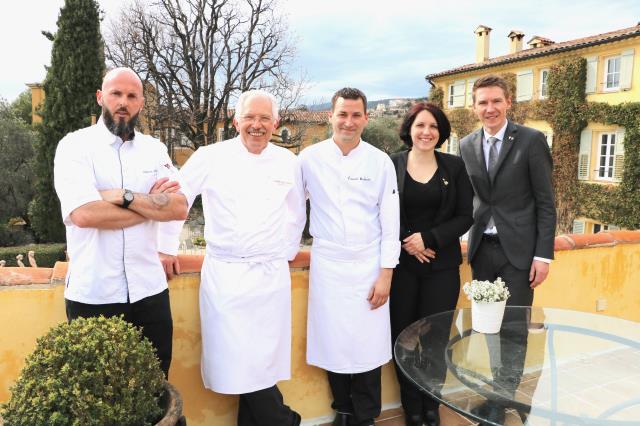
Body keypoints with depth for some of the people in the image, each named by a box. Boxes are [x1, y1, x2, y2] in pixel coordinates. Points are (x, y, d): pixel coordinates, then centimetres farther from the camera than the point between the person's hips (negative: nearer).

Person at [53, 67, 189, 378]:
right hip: (92, 293, -3)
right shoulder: (75, 145, -4)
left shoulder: (155, 149, 7)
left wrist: (124, 196, -16)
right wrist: (153, 204, -10)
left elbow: (180, 208, -5)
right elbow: (84, 214, -20)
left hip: (149, 289, 3)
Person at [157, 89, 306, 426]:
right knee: (237, 361, 0)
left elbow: (297, 212, 18)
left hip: (271, 275, 2)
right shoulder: (210, 157, -2)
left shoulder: (288, 162, 6)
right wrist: (166, 247, 6)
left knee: (263, 359, 7)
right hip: (225, 274, -2)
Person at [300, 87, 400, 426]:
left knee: (367, 344, 3)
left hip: (368, 266, 0)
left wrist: (386, 273, -3)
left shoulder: (380, 161, -2)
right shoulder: (310, 158, -2)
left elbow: (390, 221, -1)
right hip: (327, 265, 1)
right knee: (333, 343, 8)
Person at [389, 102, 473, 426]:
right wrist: (407, 243, -11)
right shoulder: (391, 165, 0)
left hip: (442, 265, 1)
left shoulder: (454, 166, 4)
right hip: (401, 264, 0)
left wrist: (429, 239, -11)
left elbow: (465, 216, 1)